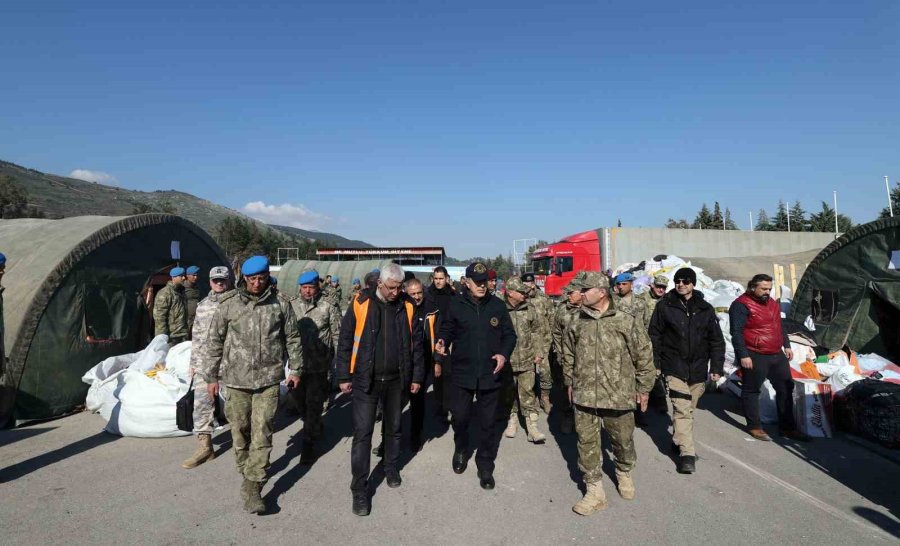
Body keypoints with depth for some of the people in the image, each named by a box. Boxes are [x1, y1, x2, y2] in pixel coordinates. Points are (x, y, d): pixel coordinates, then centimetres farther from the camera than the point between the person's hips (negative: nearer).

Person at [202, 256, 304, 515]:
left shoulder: (280, 303, -2)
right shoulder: (229, 304, -3)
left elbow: (292, 338, 8)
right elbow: (214, 341, 5)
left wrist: (296, 369, 10)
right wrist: (211, 376, 6)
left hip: (268, 378, -1)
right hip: (237, 378, 1)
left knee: (262, 433, -3)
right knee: (240, 430, 13)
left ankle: (252, 487, 4)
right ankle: (246, 471, 34)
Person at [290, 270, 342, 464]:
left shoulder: (328, 306, -7)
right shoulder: (291, 305, 2)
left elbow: (337, 335, -3)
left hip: (319, 365, -4)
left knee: (314, 404, 1)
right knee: (298, 398, 16)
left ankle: (308, 444, 15)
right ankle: (316, 428, 42)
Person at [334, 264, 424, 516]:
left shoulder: (406, 308, 0)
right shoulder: (361, 305, -8)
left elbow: (416, 343, 7)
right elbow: (345, 341, -3)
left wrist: (417, 376, 7)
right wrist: (344, 377, -3)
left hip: (395, 380, 3)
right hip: (365, 380, -3)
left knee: (393, 428, 18)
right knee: (362, 433, -1)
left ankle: (391, 468, 41)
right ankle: (359, 489, 11)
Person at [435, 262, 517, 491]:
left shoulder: (497, 305, -1)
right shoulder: (456, 305, -3)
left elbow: (509, 334, 6)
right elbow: (447, 330, 6)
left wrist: (504, 354, -10)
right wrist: (442, 342, -15)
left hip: (490, 375, 1)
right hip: (462, 373, 0)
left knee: (487, 423, 10)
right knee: (460, 417, 11)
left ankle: (485, 466, 28)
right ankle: (461, 451, 41)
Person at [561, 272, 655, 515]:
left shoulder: (626, 322, -10)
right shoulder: (578, 324, 2)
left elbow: (644, 355, -3)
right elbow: (568, 354, 16)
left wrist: (643, 387, 1)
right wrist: (570, 382, 17)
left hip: (618, 395, -2)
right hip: (584, 395, 3)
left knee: (623, 440, 16)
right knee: (587, 443, 5)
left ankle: (624, 474, 45)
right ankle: (595, 492, 19)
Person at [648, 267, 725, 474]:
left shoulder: (705, 309, 5)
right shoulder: (665, 306, -3)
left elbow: (716, 340, 8)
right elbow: (654, 335, -1)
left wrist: (717, 367, 1)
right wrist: (654, 363, -5)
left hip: (698, 368, 3)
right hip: (674, 367, -3)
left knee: (689, 408, 14)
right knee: (682, 409, -11)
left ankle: (679, 440, 35)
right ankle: (687, 453, -6)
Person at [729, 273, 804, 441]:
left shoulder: (772, 303, 15)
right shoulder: (741, 305, -13)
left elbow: (780, 326, 27)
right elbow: (736, 332, -17)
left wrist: (787, 345, 21)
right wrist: (743, 355, -21)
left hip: (777, 355, 9)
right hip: (754, 357, -8)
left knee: (785, 389, 13)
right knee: (751, 391, 3)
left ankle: (787, 427, 25)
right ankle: (754, 426, 14)